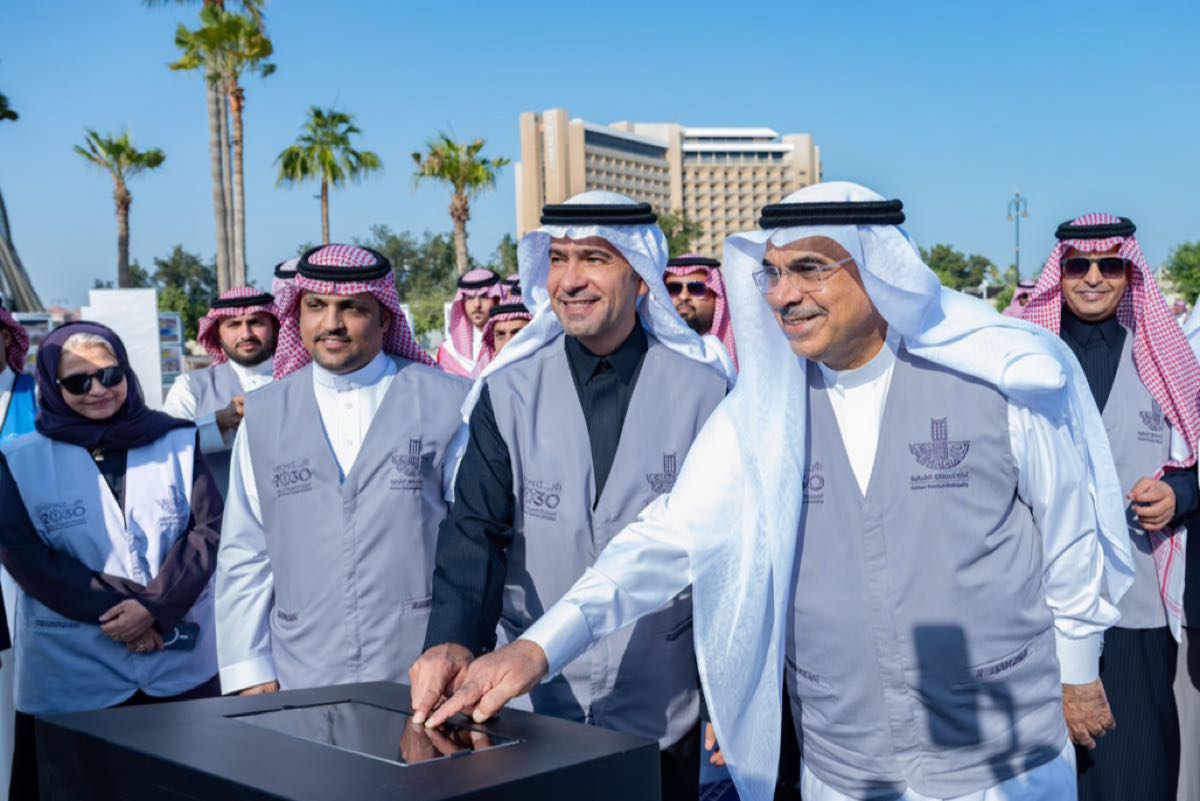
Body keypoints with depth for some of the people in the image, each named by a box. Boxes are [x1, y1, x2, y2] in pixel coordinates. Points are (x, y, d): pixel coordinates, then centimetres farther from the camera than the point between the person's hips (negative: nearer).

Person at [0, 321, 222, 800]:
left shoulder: (177, 441, 5)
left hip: (181, 666, 2)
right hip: (71, 676, -1)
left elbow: (208, 529, -2)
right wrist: (119, 610, -16)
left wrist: (156, 606, -17)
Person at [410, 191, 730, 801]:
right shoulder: (509, 391, -2)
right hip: (530, 703, 1)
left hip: (662, 710, -1)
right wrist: (452, 638, -27)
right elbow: (477, 529, -9)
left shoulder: (701, 389, -4)